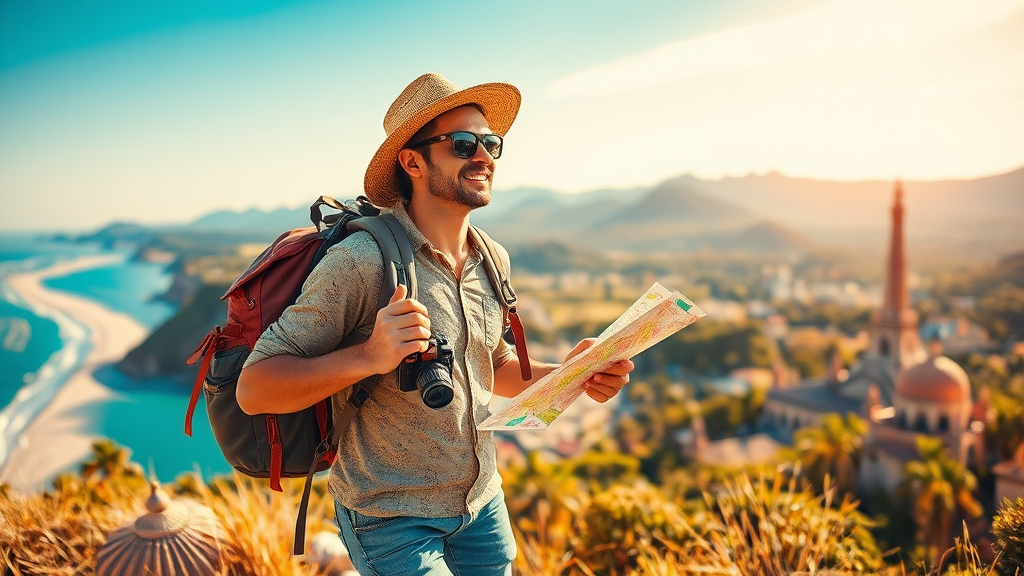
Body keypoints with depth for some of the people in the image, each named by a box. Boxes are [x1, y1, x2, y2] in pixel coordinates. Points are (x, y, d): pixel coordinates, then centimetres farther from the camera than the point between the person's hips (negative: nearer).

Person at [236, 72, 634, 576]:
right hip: (392, 522, -6)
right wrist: (368, 357, -35)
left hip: (483, 503, 7)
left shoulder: (492, 261, 0)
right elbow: (254, 389, -20)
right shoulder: (360, 262, -22)